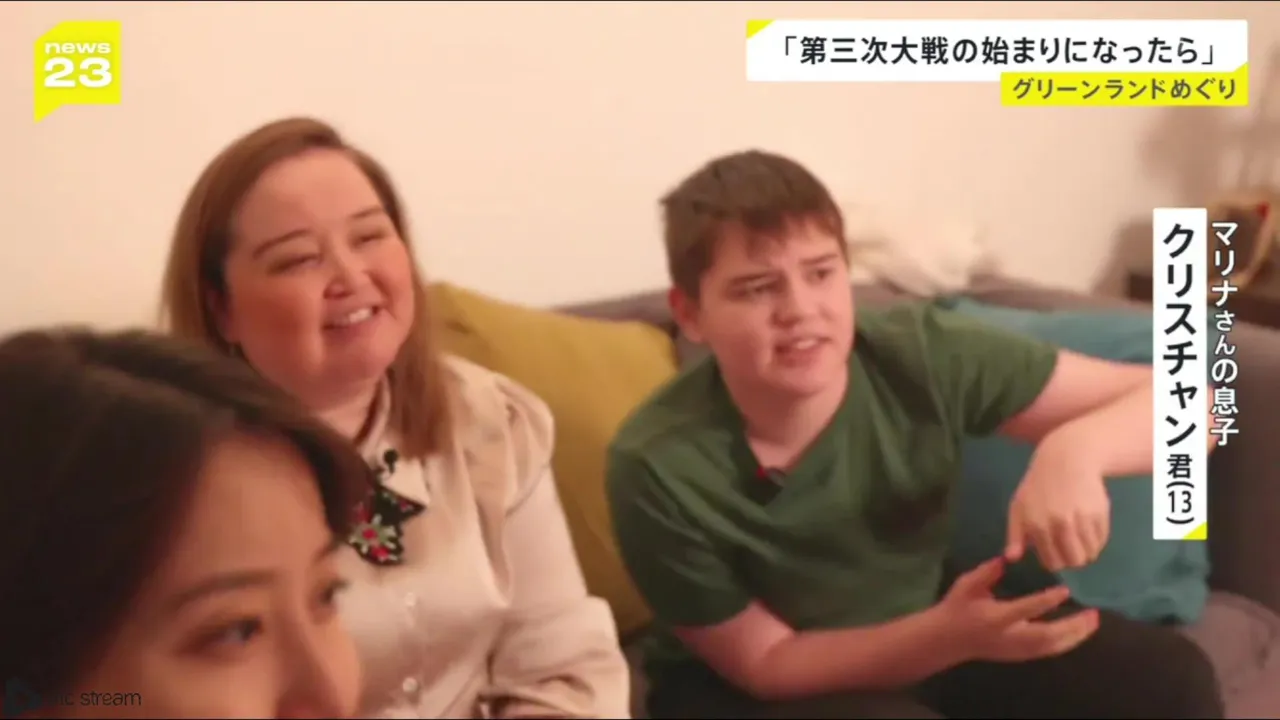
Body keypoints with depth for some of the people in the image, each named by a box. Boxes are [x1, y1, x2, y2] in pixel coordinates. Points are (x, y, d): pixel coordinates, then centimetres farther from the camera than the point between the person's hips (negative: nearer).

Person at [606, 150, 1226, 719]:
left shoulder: (923, 358, -22)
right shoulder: (658, 469, -26)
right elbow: (765, 664, -18)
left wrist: (1073, 452, -40)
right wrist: (950, 635, -34)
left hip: (918, 627, 3)